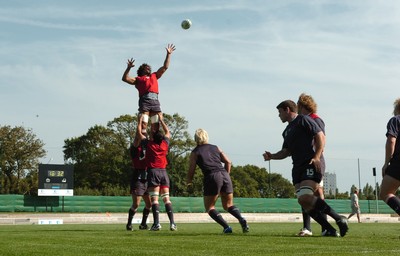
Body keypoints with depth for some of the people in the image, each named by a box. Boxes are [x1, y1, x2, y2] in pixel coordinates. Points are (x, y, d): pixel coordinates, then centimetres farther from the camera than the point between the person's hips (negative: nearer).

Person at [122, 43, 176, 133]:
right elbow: (125, 78, 10)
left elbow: (165, 67, 35)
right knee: (143, 123, -14)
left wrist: (168, 54, 34)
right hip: (144, 100, -4)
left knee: (156, 124, -5)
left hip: (155, 101, 4)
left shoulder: (154, 76, 31)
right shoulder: (138, 79, 19)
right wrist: (128, 68, -1)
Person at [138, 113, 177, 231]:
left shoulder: (149, 144, 0)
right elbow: (168, 132, 27)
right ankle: (172, 223, -6)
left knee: (154, 199, -7)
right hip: (163, 172, 3)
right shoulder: (165, 144, 8)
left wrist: (140, 121, 28)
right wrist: (161, 120, 35)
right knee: (166, 198, 2)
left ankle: (157, 223, -15)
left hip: (153, 171, -3)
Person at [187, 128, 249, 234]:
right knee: (228, 205, 17)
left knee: (209, 207, 9)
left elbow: (191, 170, 7)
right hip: (224, 175, 4)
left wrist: (189, 182, 25)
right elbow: (228, 162, 15)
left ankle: (226, 226, -12)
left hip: (212, 177, -4)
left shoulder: (195, 152, 10)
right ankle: (241, 219, -12)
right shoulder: (215, 148, 21)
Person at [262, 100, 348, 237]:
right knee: (305, 203, -4)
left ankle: (339, 219, -16)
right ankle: (330, 230, -1)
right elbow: (286, 152, 26)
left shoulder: (303, 120, 0)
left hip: (311, 165, -9)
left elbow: (320, 136, -8)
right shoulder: (287, 131, 25)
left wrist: (317, 157, -20)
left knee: (305, 198, -25)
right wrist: (271, 156, 8)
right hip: (297, 168, 9)